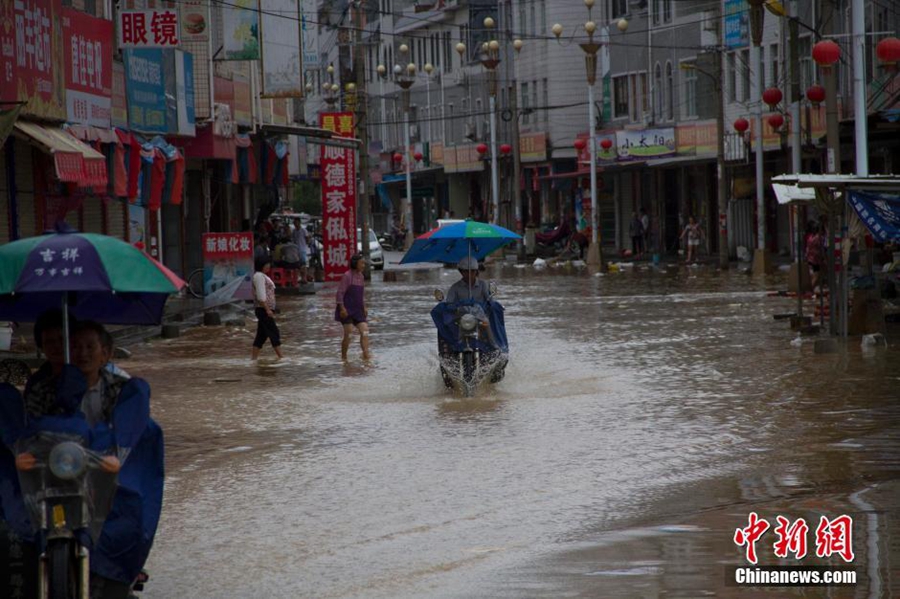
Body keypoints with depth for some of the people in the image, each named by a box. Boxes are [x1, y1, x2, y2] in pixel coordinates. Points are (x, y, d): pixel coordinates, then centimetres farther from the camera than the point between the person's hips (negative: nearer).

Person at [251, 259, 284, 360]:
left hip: (265, 310, 10)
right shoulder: (259, 276, -11)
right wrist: (268, 309, -23)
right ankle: (281, 356, -10)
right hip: (263, 309, -10)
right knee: (274, 333, -9)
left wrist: (269, 309, 22)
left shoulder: (263, 276, 20)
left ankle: (253, 358, 8)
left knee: (261, 335, 9)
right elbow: (261, 295, -19)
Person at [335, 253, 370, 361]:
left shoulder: (361, 277, 12)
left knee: (364, 331, -7)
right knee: (348, 333, -9)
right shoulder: (347, 276, -11)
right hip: (347, 310, -7)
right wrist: (342, 308, -19)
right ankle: (343, 357, 4)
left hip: (358, 310, 7)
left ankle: (366, 354, -16)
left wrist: (364, 308, 13)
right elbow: (340, 293, -13)